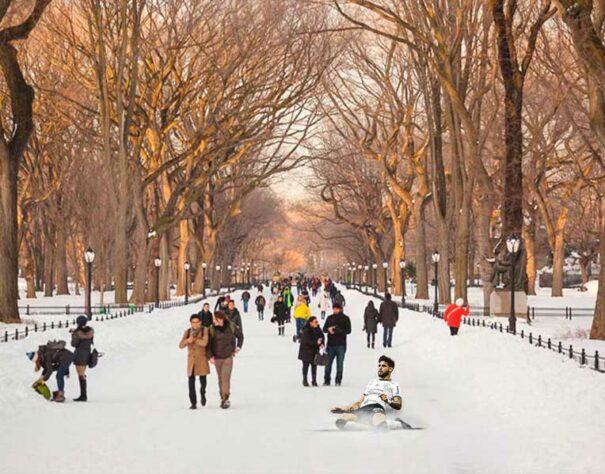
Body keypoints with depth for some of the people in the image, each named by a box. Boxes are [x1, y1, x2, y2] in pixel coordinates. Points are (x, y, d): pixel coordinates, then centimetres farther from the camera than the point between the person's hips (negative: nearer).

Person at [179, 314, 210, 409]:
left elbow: (204, 342, -18)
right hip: (191, 359, 2)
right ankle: (193, 403, 1)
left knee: (202, 380, -1)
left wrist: (193, 340, -17)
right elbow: (181, 345, -1)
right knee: (191, 382, -4)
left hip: (202, 359, -2)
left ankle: (202, 394, 31)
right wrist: (188, 340, -20)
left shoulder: (205, 330, -3)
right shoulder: (187, 332, 7)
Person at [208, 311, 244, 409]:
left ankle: (226, 398, -11)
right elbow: (209, 343, -5)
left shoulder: (231, 326, -8)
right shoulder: (212, 329, -8)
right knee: (221, 378, 9)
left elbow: (240, 335, 10)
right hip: (217, 357, 2)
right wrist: (210, 356, -12)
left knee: (225, 377, -13)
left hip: (228, 356, -2)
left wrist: (238, 347, 3)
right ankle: (223, 398, 19)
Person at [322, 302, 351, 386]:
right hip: (331, 344, 3)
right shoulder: (330, 318, 9)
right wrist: (329, 329, -12)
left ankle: (338, 380, 7)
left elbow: (348, 330, -5)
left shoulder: (345, 318, 1)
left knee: (340, 363, 1)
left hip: (341, 345, -3)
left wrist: (338, 330, -19)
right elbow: (324, 328, 12)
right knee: (328, 363, 4)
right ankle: (327, 380, 11)